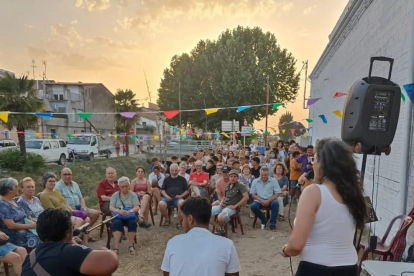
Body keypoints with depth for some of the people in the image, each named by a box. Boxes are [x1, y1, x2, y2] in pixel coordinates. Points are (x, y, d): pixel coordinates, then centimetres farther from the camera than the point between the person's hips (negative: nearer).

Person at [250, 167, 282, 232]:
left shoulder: (273, 181, 3)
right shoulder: (255, 181, 7)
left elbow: (278, 194, -2)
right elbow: (253, 194, 4)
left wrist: (269, 200, -16)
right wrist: (261, 200, -13)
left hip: (270, 200, -1)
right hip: (259, 200, 1)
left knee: (275, 203, -34)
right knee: (253, 206, -29)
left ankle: (272, 223, -16)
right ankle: (264, 220, -1)